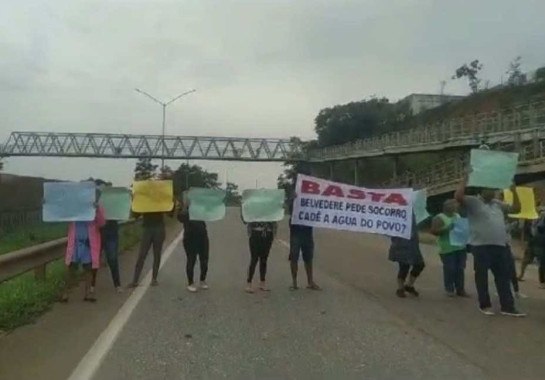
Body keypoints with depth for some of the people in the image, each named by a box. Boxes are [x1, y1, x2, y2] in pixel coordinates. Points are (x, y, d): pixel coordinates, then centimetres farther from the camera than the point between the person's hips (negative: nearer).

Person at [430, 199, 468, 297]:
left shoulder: (457, 216, 14)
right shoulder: (439, 218, -7)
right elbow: (434, 231, -15)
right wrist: (447, 228, -23)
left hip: (460, 247, 6)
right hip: (448, 249, -6)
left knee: (460, 269, 7)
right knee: (450, 269, -6)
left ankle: (460, 289, 15)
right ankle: (449, 289, 7)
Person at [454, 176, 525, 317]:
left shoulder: (498, 204, 19)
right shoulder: (473, 202, -2)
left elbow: (516, 208, 24)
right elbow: (458, 196, -19)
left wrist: (514, 191, 16)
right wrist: (465, 179, -16)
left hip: (499, 246, 7)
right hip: (480, 246, -6)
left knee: (503, 276, 7)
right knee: (482, 276, 3)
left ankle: (508, 307, 12)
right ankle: (485, 305, 15)